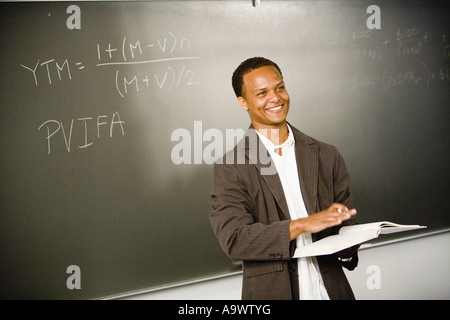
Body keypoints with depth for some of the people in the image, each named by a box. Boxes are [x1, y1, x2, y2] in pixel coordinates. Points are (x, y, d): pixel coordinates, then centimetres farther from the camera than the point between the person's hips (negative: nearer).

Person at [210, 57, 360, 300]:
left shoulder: (326, 156, 5)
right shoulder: (230, 169, -6)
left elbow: (346, 224, 8)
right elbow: (233, 239, -16)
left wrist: (347, 247, -15)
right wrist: (302, 225, -23)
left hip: (331, 290, 3)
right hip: (271, 292, -3)